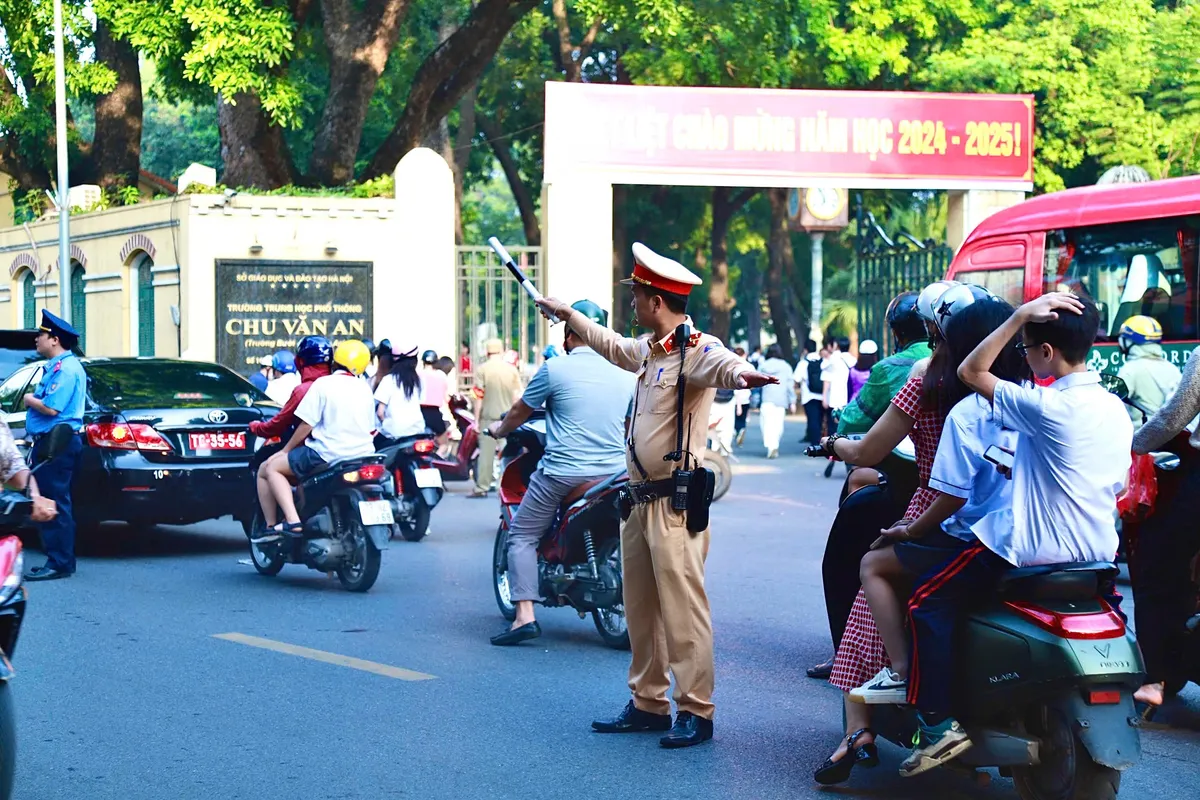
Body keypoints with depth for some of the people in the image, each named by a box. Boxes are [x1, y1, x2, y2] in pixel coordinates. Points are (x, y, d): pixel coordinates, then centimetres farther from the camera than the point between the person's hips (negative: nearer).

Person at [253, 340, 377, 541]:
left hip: (328, 455, -7)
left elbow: (306, 425, -8)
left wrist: (285, 450, 4)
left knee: (268, 469, 4)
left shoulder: (323, 384, -7)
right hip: (363, 456, 7)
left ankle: (292, 519, -13)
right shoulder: (365, 389, 10)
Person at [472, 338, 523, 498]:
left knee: (486, 452, -1)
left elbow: (479, 397, -7)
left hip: (488, 418, -2)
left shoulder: (482, 369, -4)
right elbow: (517, 397, 4)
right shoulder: (512, 369, 3)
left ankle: (482, 487, -2)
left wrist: (476, 419, -3)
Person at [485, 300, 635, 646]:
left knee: (522, 535, 7)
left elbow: (519, 413, 7)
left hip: (563, 472, -4)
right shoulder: (625, 373, 8)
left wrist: (499, 430, 28)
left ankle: (525, 615, -7)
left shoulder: (555, 369, -5)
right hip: (615, 473, 4)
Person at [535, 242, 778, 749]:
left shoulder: (696, 349, -14)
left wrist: (742, 374, -60)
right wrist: (566, 313, 49)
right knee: (640, 607, 14)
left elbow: (719, 365, -37)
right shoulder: (650, 350, 16)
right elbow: (611, 345, 37)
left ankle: (696, 712, -5)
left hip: (674, 502, -10)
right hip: (639, 499, 10)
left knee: (682, 607, -9)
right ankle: (648, 703, 23)